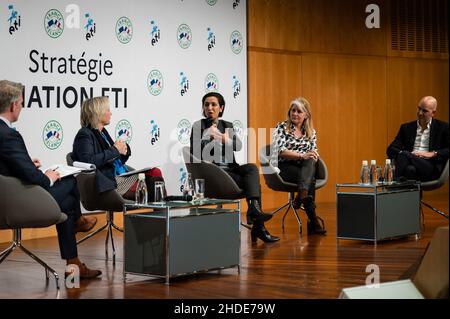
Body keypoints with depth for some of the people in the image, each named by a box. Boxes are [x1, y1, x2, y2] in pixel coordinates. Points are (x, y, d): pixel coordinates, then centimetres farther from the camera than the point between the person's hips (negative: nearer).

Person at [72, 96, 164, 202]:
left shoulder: (103, 132, 19)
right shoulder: (84, 135, -6)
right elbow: (88, 161, -25)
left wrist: (124, 150, 2)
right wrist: (115, 150, -17)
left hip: (122, 176, 9)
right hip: (109, 182, -9)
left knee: (155, 172, -10)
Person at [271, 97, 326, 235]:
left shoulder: (311, 132, 16)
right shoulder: (282, 127, 3)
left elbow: (314, 153, 12)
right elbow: (281, 151, -11)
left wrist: (313, 156, -14)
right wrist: (302, 155, -25)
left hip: (304, 168, 4)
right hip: (283, 168, -4)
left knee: (311, 162, -33)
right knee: (310, 180, -32)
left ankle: (302, 195, -53)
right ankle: (313, 220, -36)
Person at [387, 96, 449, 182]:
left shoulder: (443, 127, 15)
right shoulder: (406, 128, 22)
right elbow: (390, 150, 15)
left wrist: (433, 154, -10)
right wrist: (402, 154, -8)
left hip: (432, 169, -2)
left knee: (405, 155, -36)